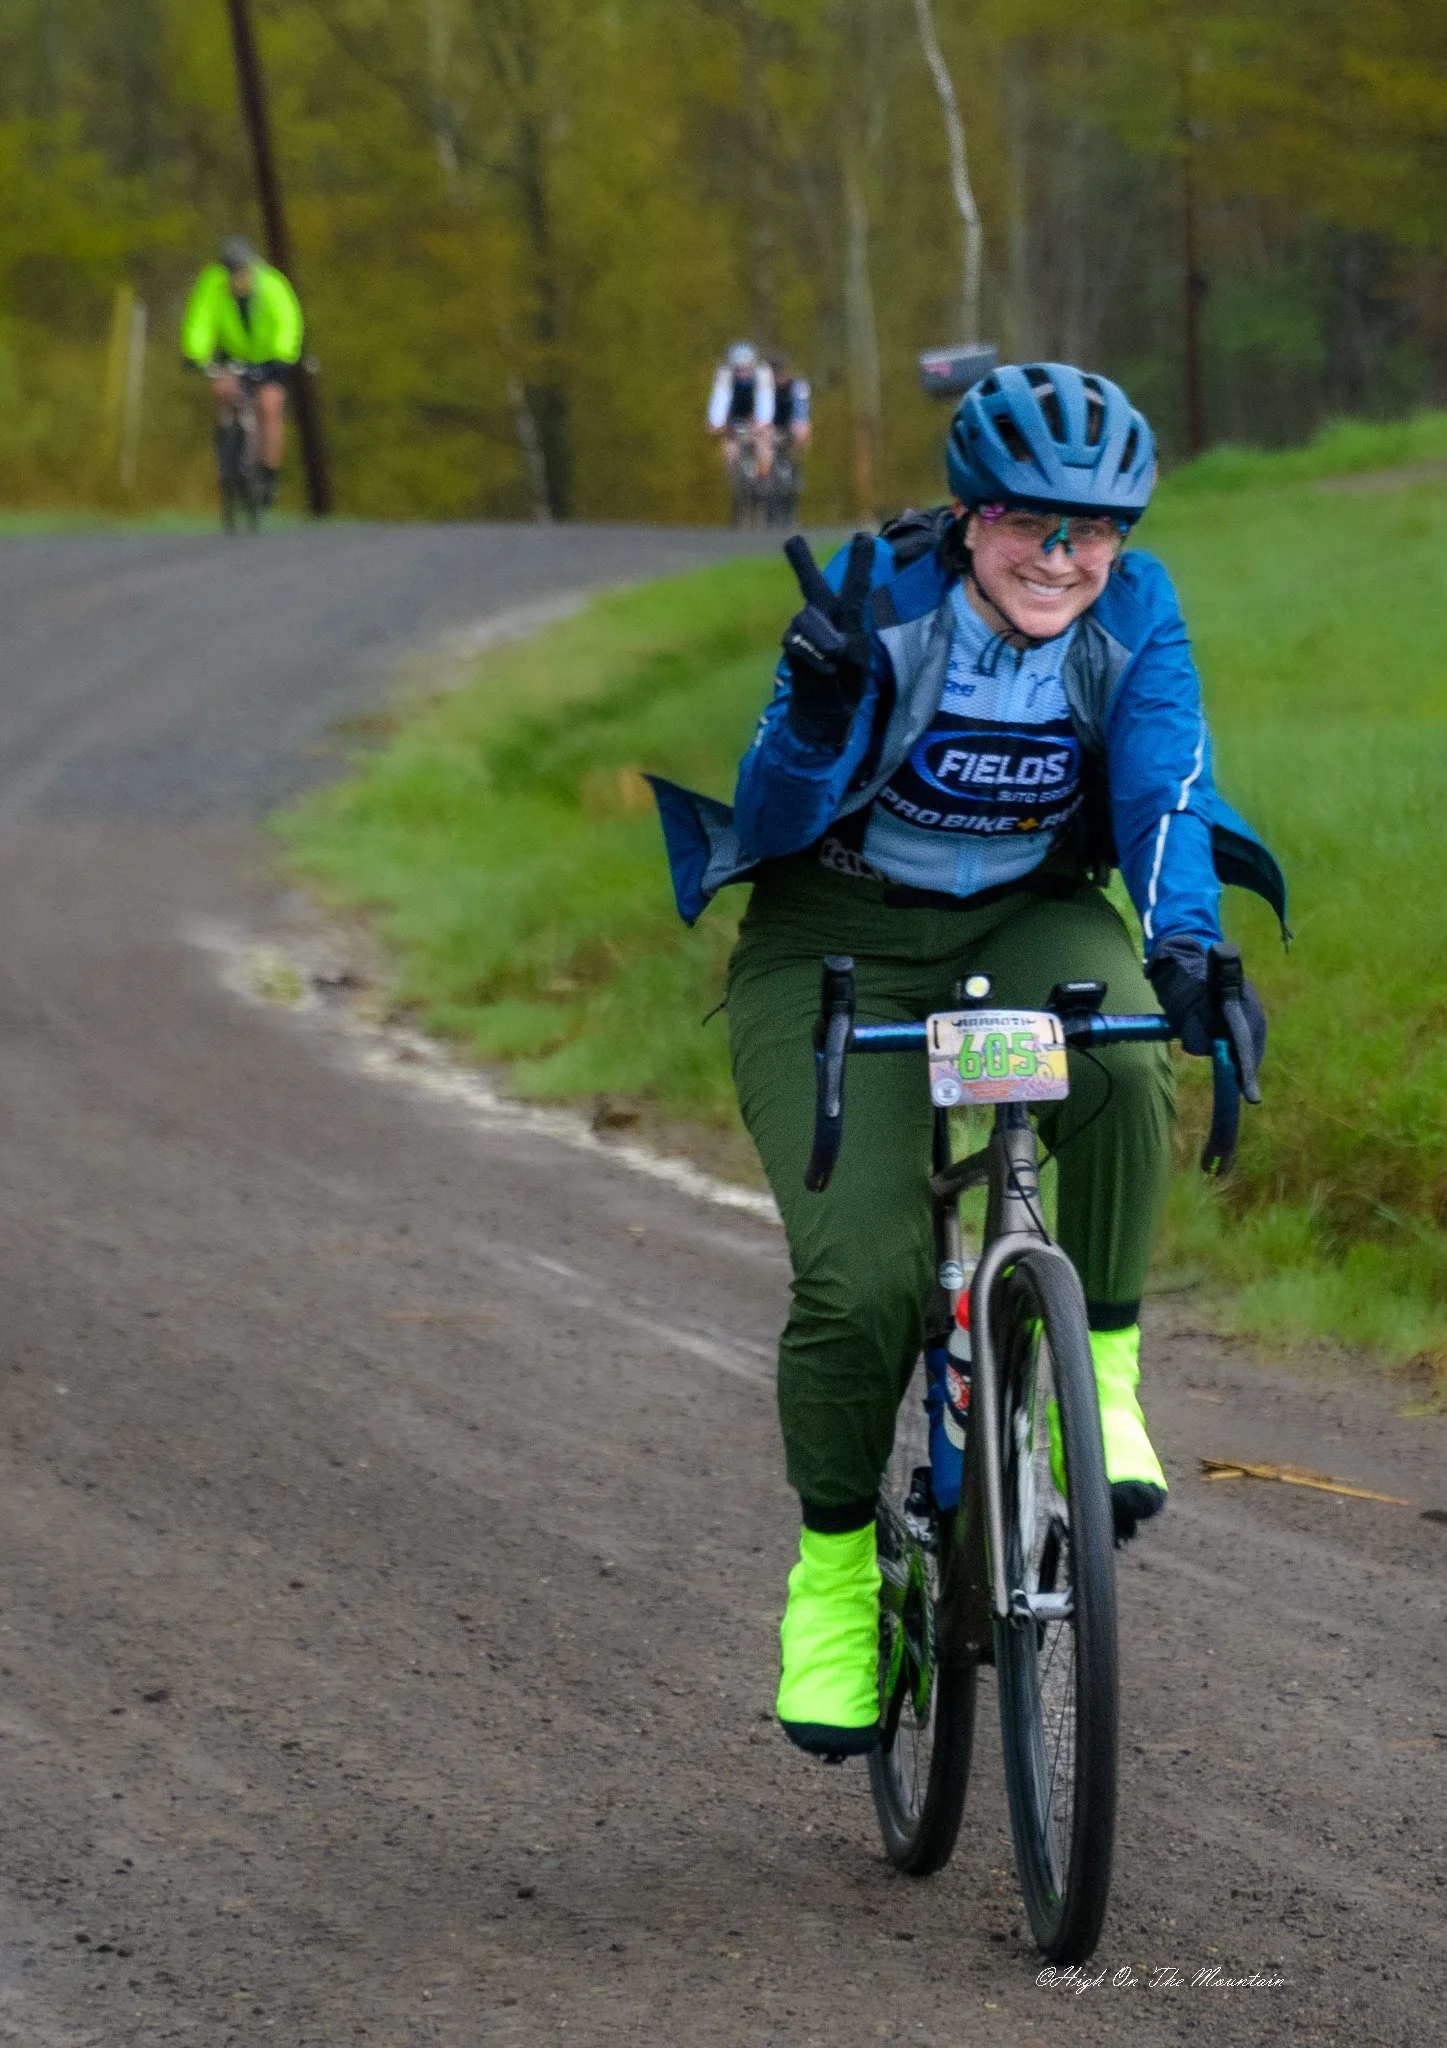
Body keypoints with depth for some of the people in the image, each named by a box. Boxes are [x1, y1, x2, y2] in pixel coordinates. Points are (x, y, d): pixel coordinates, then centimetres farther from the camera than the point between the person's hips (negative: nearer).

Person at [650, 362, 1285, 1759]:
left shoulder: (1134, 616, -12)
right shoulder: (878, 602, -20)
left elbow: (1166, 793, -22)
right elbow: (775, 819, -23)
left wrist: (1187, 951, -41)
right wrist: (819, 714, -45)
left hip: (1031, 924, 2)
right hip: (841, 946, -2)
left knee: (1122, 1067, -35)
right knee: (860, 1276, -20)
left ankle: (1101, 1381, -16)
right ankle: (835, 1564, 4)